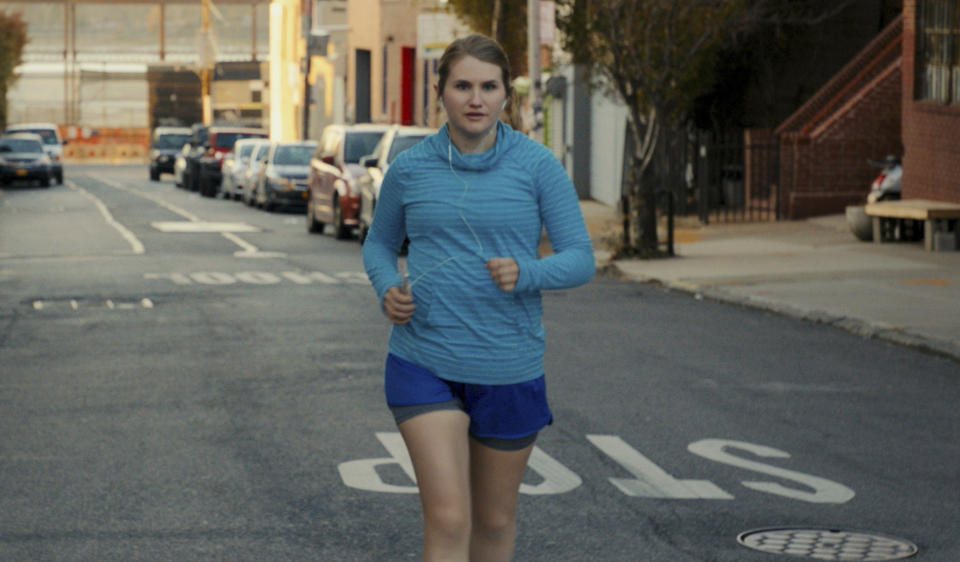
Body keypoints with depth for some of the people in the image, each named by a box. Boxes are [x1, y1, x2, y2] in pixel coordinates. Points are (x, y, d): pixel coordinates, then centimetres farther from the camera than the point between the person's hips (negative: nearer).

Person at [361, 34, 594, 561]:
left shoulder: (537, 166, -5)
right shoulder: (409, 168, 0)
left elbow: (580, 259, -3)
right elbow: (379, 244, 14)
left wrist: (524, 273, -23)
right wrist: (387, 291, -7)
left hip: (509, 370, 1)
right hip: (423, 361, -1)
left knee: (495, 518, 16)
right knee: (448, 519, -13)